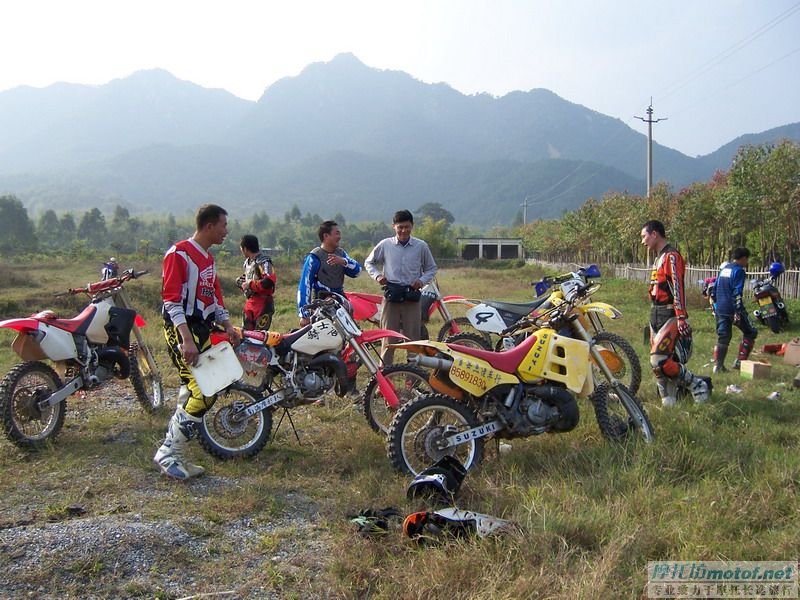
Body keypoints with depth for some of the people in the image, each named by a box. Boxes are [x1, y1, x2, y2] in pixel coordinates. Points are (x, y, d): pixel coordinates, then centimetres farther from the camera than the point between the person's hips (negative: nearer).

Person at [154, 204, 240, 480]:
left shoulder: (209, 258, 18)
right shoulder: (179, 254, -11)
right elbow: (171, 299, -18)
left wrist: (228, 326, 13)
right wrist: (187, 339, -26)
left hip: (203, 329, 9)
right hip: (181, 329, -9)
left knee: (191, 395, 9)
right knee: (202, 394, -16)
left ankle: (172, 455, 18)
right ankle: (168, 455, -4)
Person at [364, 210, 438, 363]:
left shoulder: (421, 246, 4)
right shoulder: (385, 245, 4)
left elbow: (431, 268, 15)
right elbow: (369, 262, 16)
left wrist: (423, 280, -4)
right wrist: (377, 275, -2)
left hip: (412, 296, 1)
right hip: (391, 296, 0)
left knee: (413, 338, 3)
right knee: (388, 338, 1)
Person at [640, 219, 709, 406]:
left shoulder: (671, 256, -11)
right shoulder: (660, 257, 20)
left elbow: (677, 288, -20)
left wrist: (681, 317, -27)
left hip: (670, 316, -10)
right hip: (656, 314, 10)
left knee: (659, 360, -18)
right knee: (657, 362, 6)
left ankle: (696, 385, -2)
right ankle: (668, 399, 11)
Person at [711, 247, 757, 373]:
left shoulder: (723, 268, 14)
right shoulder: (739, 270, -10)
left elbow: (714, 289, 18)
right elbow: (737, 293, -18)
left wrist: (715, 306, 25)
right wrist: (738, 312, -19)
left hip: (720, 309, 7)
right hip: (733, 309, -7)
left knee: (723, 337, 11)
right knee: (750, 332, 10)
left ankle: (718, 365, 5)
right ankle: (740, 361, 5)